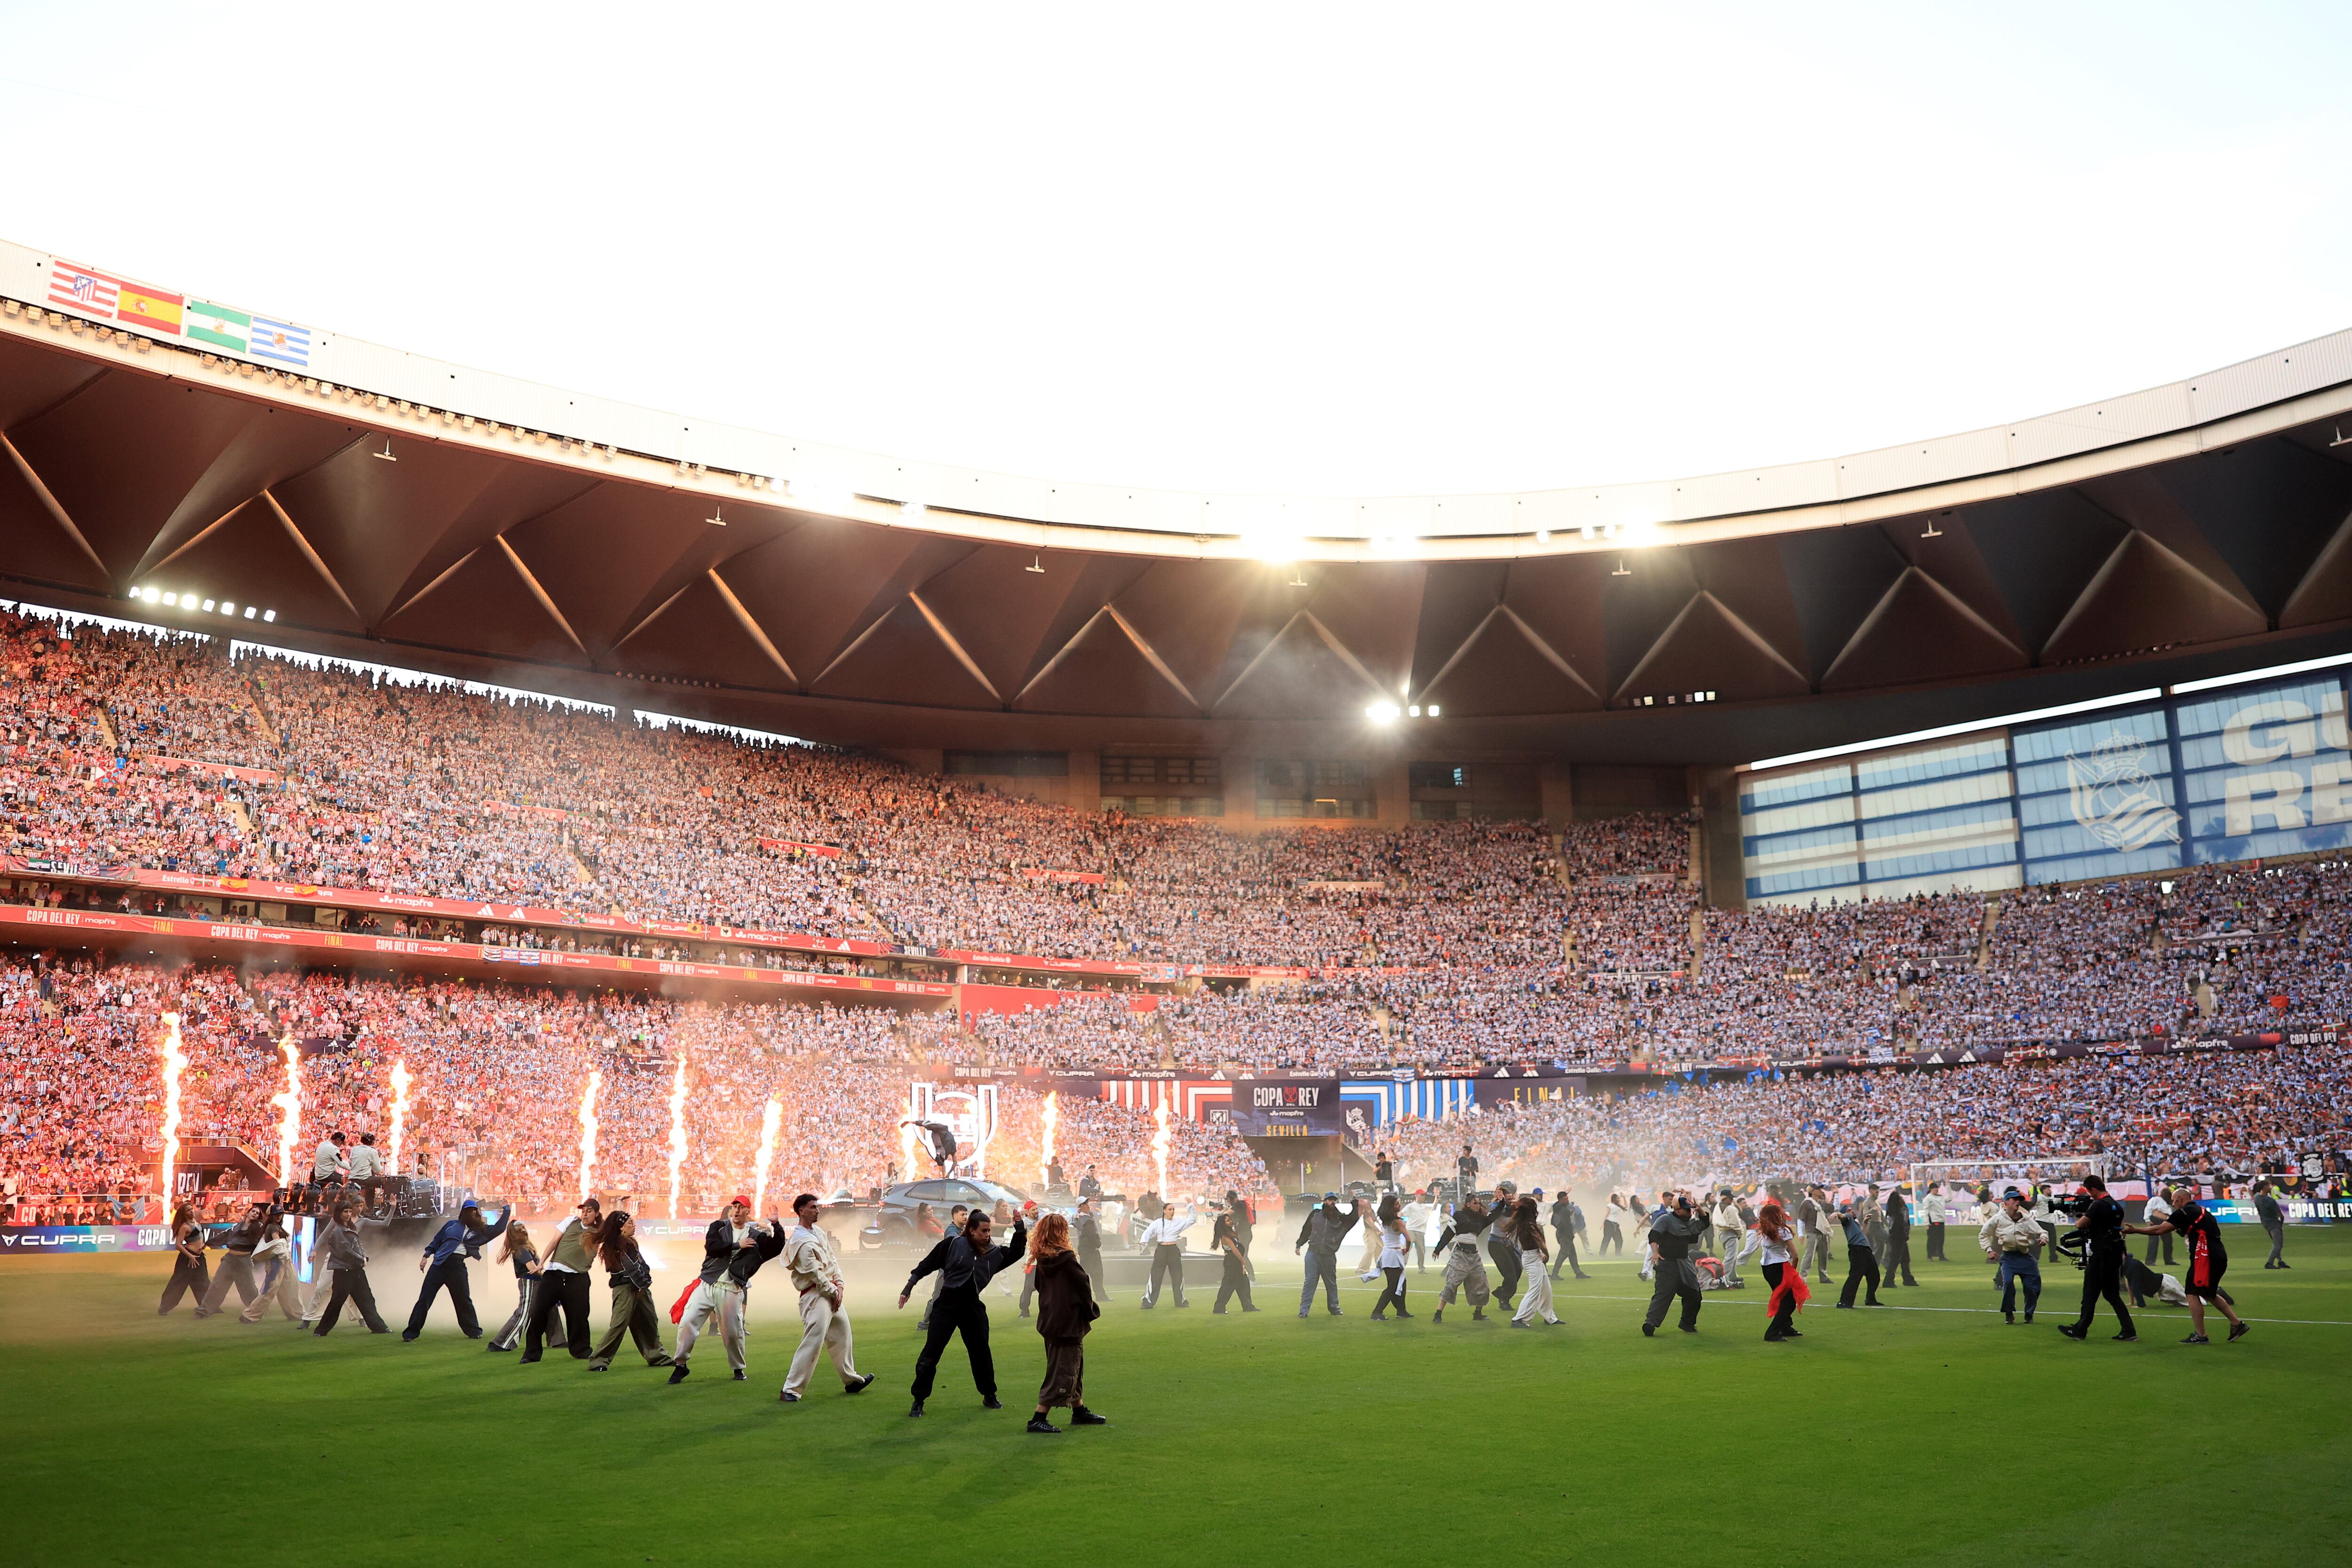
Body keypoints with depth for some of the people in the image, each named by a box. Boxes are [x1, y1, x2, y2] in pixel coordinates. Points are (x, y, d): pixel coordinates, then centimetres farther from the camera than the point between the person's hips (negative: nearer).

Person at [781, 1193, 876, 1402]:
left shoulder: (819, 1232, 12)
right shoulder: (801, 1241, -19)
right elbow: (815, 1274, -19)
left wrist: (839, 1285, 1)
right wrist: (834, 1292, -10)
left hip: (832, 1292, 10)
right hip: (815, 1296, -10)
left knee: (842, 1336, 19)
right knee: (812, 1342, -14)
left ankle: (851, 1380, 32)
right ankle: (791, 1390, -9)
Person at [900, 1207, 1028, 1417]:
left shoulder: (993, 1253, 5)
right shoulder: (953, 1244, -8)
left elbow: (1016, 1252, 11)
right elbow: (927, 1265, -2)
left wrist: (1019, 1228, -3)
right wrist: (910, 1285, -2)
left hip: (973, 1306, 4)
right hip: (947, 1304, -4)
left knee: (981, 1353, 12)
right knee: (931, 1353, -4)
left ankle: (989, 1396, 31)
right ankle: (918, 1401, 7)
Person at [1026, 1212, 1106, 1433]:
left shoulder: (1041, 1261, 2)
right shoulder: (1066, 1260, -19)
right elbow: (1084, 1288, -13)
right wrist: (1092, 1312, 5)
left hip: (1050, 1322, 8)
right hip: (1069, 1325, -8)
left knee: (1075, 1368, 21)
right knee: (1062, 1374, -2)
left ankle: (1079, 1412, 33)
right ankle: (1038, 1419, -3)